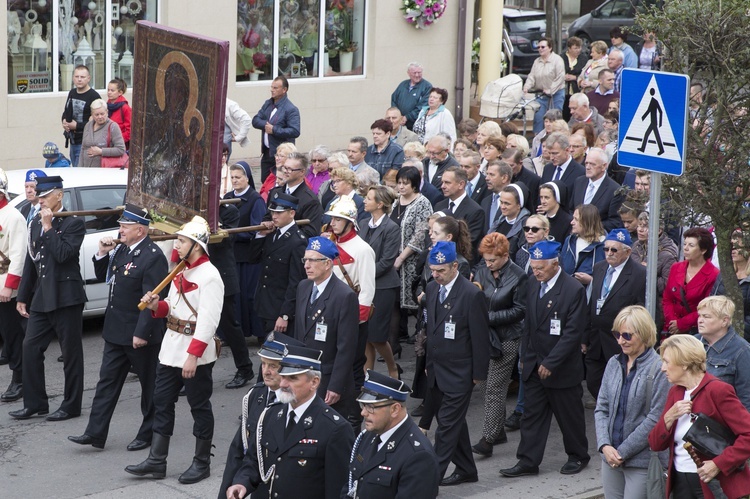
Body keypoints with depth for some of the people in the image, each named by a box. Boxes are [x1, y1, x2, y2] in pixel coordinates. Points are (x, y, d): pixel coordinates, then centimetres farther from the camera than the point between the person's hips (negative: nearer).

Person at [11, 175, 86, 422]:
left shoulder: (74, 223, -7)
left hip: (65, 297, -7)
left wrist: (49, 227, -16)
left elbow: (63, 254, -22)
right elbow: (30, 262, 16)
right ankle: (35, 403, 13)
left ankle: (71, 406, 9)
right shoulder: (35, 223, 13)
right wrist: (23, 297, 15)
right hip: (41, 298, 7)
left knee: (71, 353, 2)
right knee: (30, 348, 4)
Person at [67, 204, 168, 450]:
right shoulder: (121, 249, 7)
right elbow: (103, 277, 18)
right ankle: (95, 433, 11)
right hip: (116, 330, 9)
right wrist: (102, 254, 0)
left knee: (149, 383, 7)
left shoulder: (153, 257, -19)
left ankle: (149, 434, 19)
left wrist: (141, 333, -24)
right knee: (107, 381, 8)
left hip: (141, 334, -9)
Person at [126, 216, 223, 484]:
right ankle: (156, 461, 17)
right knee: (162, 402, 10)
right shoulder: (182, 272, 11)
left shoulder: (209, 276, -18)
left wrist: (193, 356, -26)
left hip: (196, 353, -9)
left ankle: (201, 463, 15)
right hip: (171, 348, 9)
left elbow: (208, 321, -23)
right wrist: (157, 306, -3)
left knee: (199, 407, 4)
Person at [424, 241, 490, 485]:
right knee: (455, 422, 17)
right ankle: (465, 470, 28)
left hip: (458, 373, -7)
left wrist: (479, 374, -9)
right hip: (436, 371, 7)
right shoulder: (431, 289, 6)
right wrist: (428, 362, 14)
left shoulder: (471, 294, -16)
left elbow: (480, 337, -12)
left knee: (447, 425, -7)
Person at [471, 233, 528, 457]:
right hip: (483, 336, 6)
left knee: (494, 388, -6)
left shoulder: (518, 277, -11)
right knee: (485, 385, 11)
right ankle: (498, 431, 25)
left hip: (506, 339, -6)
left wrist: (489, 317, -16)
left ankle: (488, 439, -2)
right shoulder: (481, 272, 4)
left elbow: (519, 311, -11)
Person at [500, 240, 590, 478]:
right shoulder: (533, 286, 5)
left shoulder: (574, 290, -16)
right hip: (534, 366, 6)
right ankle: (528, 461, 11)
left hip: (562, 368, -6)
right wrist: (526, 356, 9)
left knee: (569, 415, 8)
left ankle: (578, 456, 26)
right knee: (531, 414, 6)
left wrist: (551, 363, -19)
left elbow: (573, 332, -18)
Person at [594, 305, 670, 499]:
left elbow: (655, 418, -14)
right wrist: (604, 445, -7)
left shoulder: (658, 369, -12)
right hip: (611, 457, 6)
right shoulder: (614, 364, 8)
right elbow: (601, 409, 9)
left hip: (642, 461, -6)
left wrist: (623, 452, -13)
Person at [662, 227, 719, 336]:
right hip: (672, 330, 5)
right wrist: (672, 322, -5)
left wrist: (681, 324, -10)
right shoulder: (675, 268, 10)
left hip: (697, 332, -4)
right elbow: (667, 299, 11)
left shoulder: (713, 275, -7)